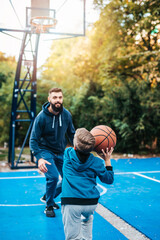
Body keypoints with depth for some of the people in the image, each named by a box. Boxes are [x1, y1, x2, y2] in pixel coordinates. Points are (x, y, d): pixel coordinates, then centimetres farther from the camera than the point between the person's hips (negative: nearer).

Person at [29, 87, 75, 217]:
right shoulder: (42, 117, -19)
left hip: (61, 152, 5)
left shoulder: (67, 114, -6)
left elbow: (71, 134, 7)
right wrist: (39, 158, -29)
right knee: (53, 176, -22)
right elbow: (33, 140, -16)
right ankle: (49, 206, 5)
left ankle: (49, 197, 32)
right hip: (45, 151, -5)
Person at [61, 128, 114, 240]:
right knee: (88, 217, 36)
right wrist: (107, 160, 15)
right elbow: (109, 179, 12)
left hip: (71, 204, -2)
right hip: (91, 203, 2)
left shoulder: (68, 153, 1)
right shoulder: (97, 162, 0)